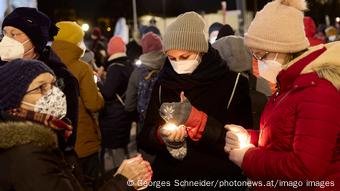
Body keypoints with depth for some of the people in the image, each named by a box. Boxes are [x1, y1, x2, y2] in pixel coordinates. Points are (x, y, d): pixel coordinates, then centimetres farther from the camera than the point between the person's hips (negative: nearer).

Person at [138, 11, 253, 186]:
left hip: (218, 179, -2)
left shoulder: (233, 83, -9)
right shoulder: (163, 84, 0)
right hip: (168, 177, 3)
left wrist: (195, 119, -24)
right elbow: (145, 139, 1)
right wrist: (162, 135, -21)